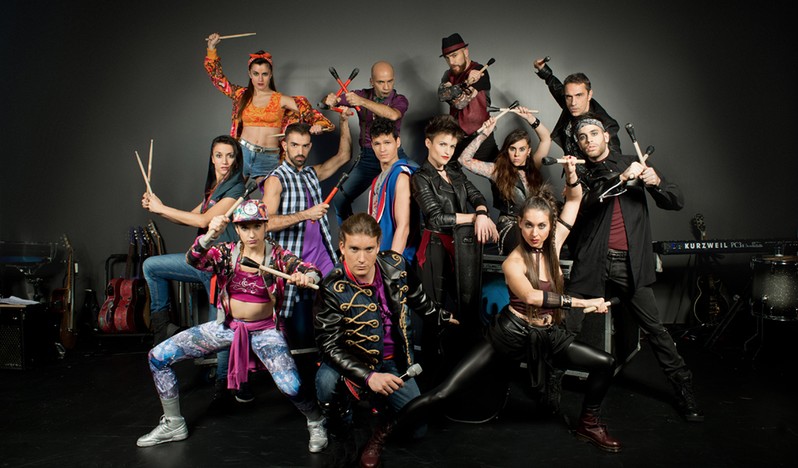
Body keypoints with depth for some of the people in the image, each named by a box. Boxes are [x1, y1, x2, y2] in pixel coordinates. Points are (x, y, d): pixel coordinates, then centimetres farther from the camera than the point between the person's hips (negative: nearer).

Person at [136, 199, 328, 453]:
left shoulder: (277, 255, -9)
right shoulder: (227, 253, -5)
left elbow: (314, 273, -20)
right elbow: (193, 260, -23)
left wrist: (305, 277, -44)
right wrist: (210, 236, -43)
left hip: (264, 330, -3)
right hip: (228, 326, 4)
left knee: (291, 386, -27)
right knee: (158, 356, -2)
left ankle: (316, 423, 8)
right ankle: (174, 425, 18)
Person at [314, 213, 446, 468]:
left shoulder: (395, 264, -11)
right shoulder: (333, 289, -23)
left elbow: (416, 298, 11)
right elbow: (329, 344, -23)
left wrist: (444, 316, 26)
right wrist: (368, 376, -35)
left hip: (394, 362, 3)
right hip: (355, 362, -3)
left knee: (417, 428, -6)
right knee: (327, 382, -34)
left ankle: (382, 427, 29)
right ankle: (341, 442, -2)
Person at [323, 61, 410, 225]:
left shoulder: (400, 100, -4)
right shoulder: (362, 95, 4)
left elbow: (393, 115, -28)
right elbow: (331, 100, 4)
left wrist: (363, 102, -34)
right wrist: (330, 100, -22)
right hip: (368, 157, 2)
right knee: (340, 199, -2)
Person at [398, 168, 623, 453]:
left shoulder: (553, 245, -1)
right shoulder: (513, 263, -15)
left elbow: (574, 199, 5)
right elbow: (531, 296, -35)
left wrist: (571, 173, -15)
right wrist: (582, 302, -34)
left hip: (547, 335, 6)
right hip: (512, 334, -5)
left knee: (605, 364, -3)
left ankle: (588, 425, 20)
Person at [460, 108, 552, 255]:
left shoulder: (533, 167, 12)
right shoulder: (498, 170, 3)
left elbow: (546, 138, 14)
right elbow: (465, 160, -5)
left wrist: (529, 117, 6)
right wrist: (483, 135, -7)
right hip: (510, 225, -4)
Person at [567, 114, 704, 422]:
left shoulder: (634, 164, 11)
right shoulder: (579, 172, 9)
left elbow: (677, 202, 8)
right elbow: (583, 203, -13)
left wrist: (656, 182, -12)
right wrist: (621, 178, -20)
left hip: (629, 264, 0)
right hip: (592, 263, 0)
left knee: (654, 328, 2)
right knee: (567, 325, 0)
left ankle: (684, 389, 15)